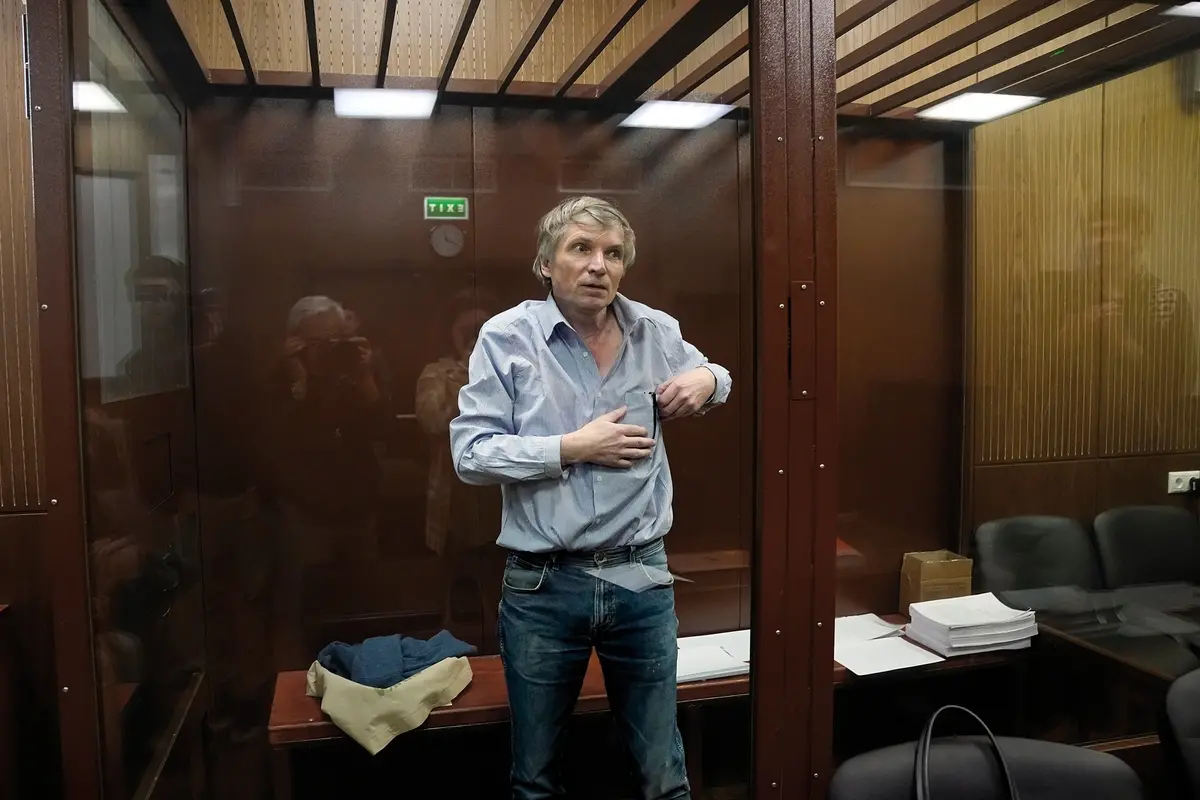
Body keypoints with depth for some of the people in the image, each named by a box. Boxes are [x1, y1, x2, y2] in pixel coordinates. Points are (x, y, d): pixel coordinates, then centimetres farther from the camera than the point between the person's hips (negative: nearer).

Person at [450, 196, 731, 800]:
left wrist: (707, 379, -1)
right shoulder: (506, 336, -7)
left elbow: (711, 379, 23)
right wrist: (573, 448, -17)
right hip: (542, 586, -2)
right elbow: (470, 454, -11)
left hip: (643, 578, 3)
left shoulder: (657, 332, 3)